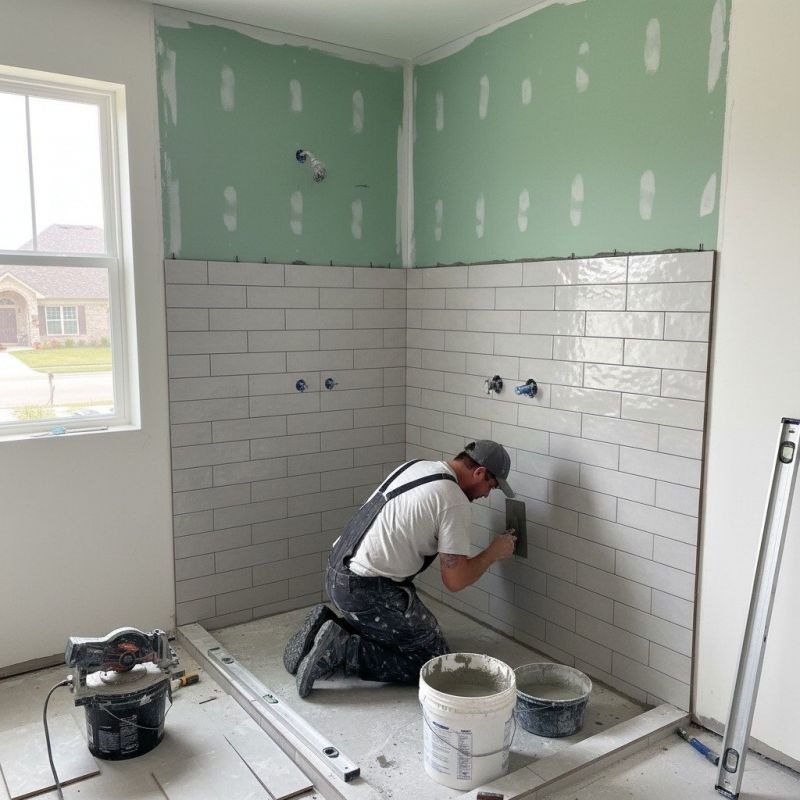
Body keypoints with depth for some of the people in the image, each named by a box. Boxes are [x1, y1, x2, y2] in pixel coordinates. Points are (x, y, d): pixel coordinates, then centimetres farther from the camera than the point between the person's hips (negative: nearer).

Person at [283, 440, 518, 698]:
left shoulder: (415, 466, 11)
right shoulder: (455, 502, -14)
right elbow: (455, 580, -12)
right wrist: (493, 553, 4)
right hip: (369, 591, -9)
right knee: (434, 659, 3)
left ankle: (329, 625, 11)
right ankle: (342, 650, -7)